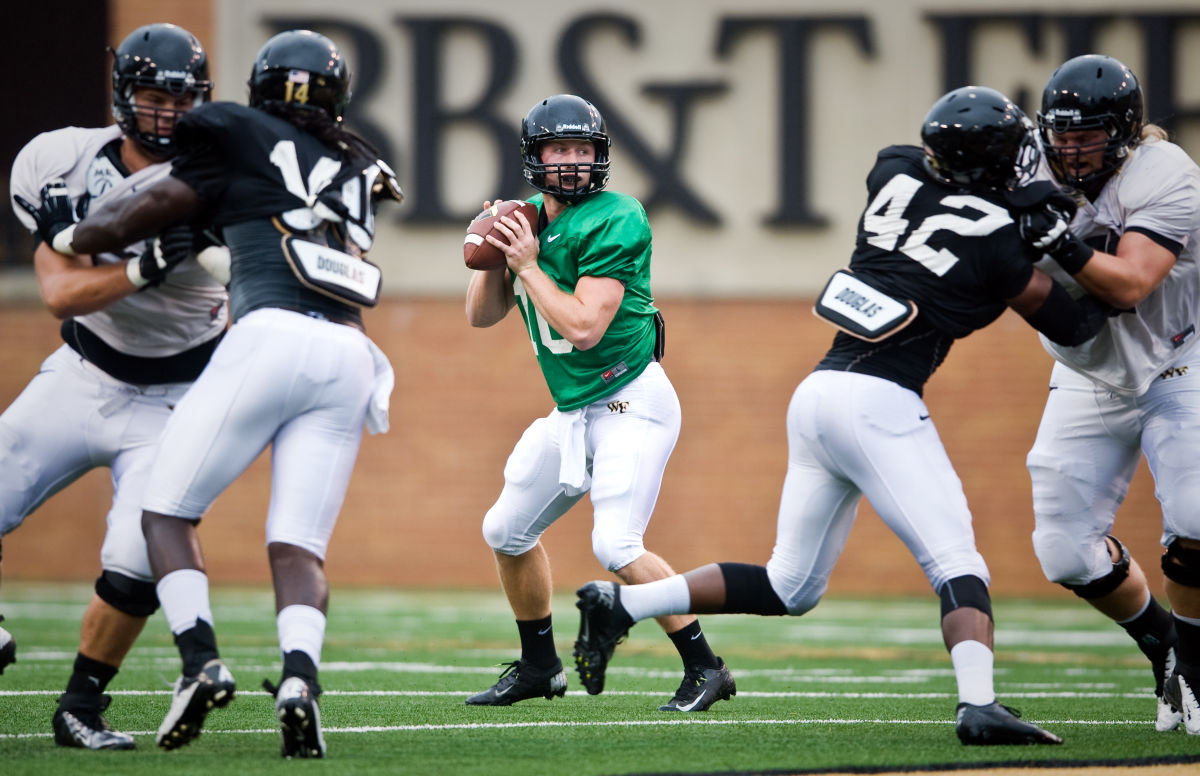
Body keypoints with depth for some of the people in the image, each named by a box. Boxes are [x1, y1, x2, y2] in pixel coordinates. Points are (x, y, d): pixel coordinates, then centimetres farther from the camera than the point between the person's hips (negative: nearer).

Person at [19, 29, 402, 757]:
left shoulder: (243, 139, 10)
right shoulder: (358, 170, 25)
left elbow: (145, 214, 12)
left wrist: (71, 237, 29)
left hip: (272, 339, -5)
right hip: (350, 360, 5)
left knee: (168, 511, 7)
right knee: (300, 546, 3)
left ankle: (202, 661, -11)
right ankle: (301, 674, -24)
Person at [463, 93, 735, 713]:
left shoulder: (615, 221, -17)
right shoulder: (529, 218, 7)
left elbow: (584, 327, -24)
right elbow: (481, 315, 9)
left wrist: (527, 264, -18)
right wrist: (494, 256, -8)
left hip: (629, 403, -9)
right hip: (572, 410, 9)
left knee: (615, 545, -21)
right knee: (508, 531, 15)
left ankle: (705, 669, -15)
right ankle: (539, 667, 31)